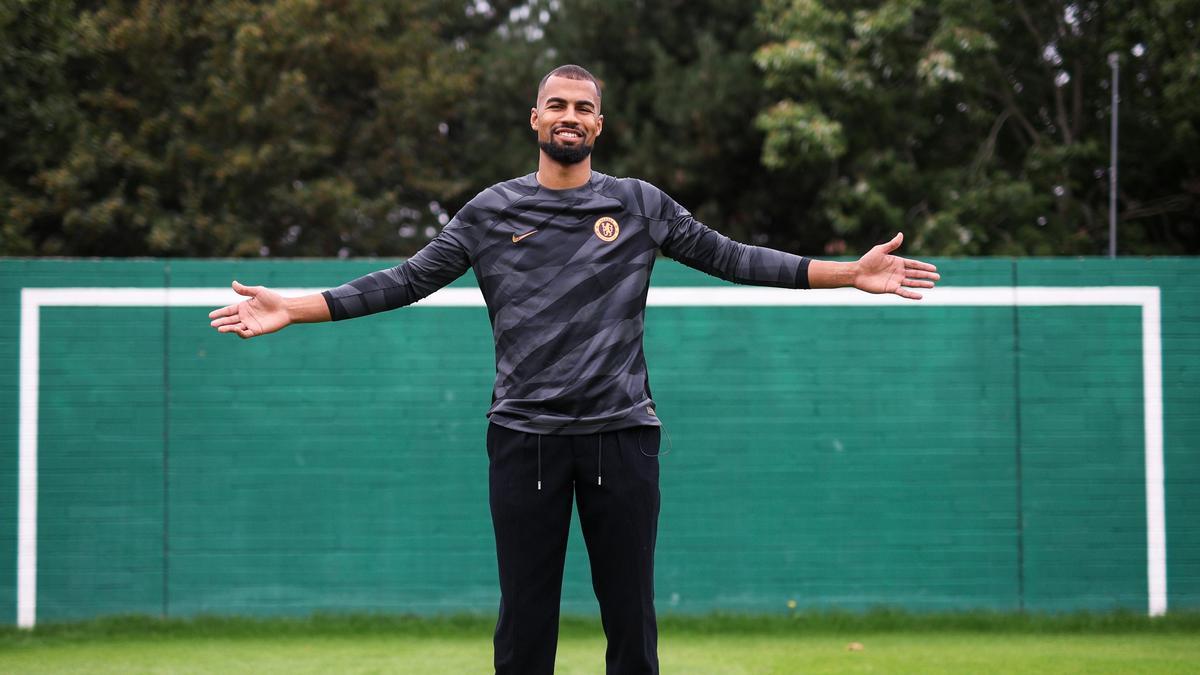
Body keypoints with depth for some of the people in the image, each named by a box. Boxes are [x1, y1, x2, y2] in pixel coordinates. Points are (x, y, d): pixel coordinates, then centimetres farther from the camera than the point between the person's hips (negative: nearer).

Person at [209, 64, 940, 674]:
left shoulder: (639, 204, 6)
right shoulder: (490, 211, 6)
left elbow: (733, 258, 6)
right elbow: (407, 280, 6)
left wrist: (848, 273, -1)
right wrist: (294, 307, -2)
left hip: (620, 433, 0)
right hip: (525, 436, 0)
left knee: (631, 614, 2)